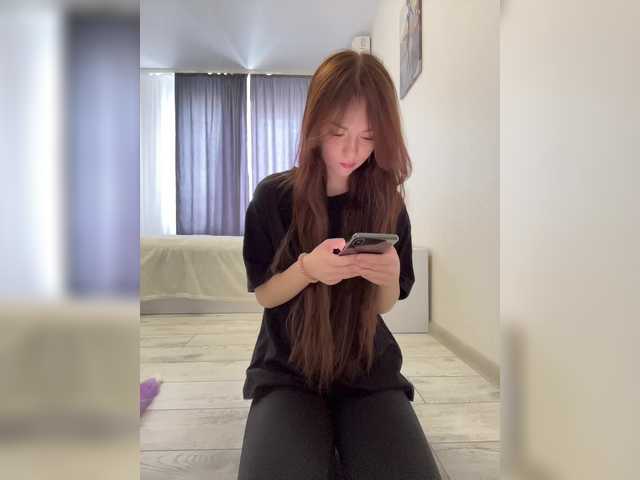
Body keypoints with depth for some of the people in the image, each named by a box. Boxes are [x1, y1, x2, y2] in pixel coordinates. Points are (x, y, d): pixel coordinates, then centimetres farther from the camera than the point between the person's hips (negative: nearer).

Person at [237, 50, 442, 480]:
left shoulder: (388, 202, -2)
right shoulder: (273, 197, -8)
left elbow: (384, 306, 3)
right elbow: (264, 295, -2)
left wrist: (390, 277, -22)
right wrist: (307, 269, -25)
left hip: (369, 367, 2)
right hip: (288, 368, -1)